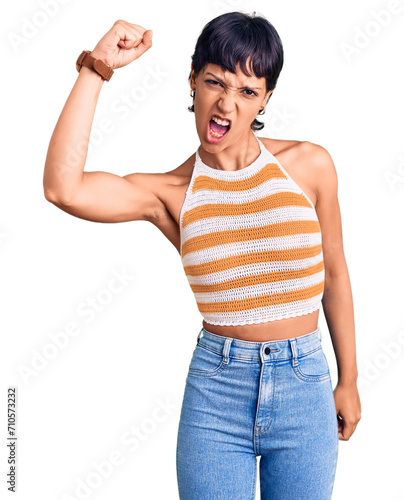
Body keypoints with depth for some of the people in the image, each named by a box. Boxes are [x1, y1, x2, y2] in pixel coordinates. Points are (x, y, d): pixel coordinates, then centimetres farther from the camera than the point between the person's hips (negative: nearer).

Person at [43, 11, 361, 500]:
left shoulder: (309, 165, -3)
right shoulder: (169, 192, -6)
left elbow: (334, 273, 8)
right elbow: (63, 188, -23)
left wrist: (348, 380, 12)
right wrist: (96, 67, -19)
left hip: (305, 388, 1)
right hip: (215, 391, -1)